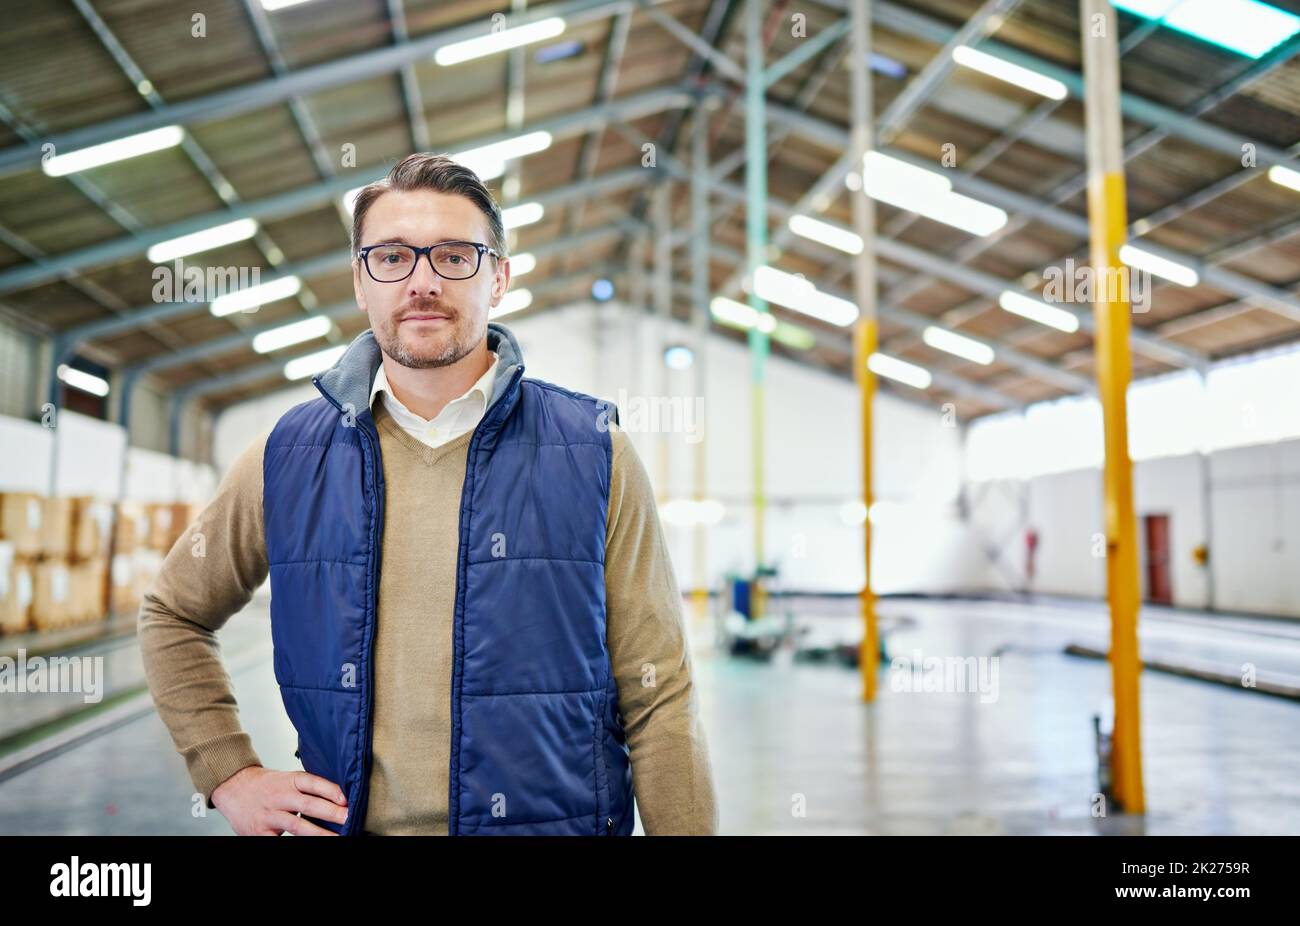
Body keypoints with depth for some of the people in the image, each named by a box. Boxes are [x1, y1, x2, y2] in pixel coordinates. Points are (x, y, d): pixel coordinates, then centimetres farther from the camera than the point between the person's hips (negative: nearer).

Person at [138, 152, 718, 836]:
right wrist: (229, 775, 3)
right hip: (348, 823, 2)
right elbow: (171, 615, 12)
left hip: (555, 819, -1)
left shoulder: (595, 454, -8)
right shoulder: (287, 458, -2)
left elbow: (657, 697, -8)